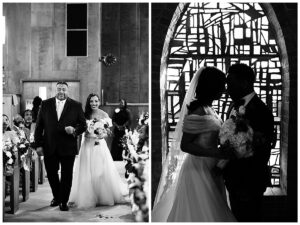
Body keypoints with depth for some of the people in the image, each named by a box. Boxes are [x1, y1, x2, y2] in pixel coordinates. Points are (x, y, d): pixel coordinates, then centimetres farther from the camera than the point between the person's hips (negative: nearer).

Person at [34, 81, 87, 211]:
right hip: (49, 147, 2)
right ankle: (57, 197, 32)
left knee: (66, 175, 4)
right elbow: (39, 126, 5)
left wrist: (75, 130, -20)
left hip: (68, 147, -1)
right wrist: (38, 144, -1)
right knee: (51, 174, 10)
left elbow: (83, 125, 2)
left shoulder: (76, 106, 1)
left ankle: (64, 202, 18)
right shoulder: (45, 104, 4)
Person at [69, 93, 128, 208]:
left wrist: (102, 135, -18)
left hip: (100, 145, 0)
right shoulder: (85, 115, 1)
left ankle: (105, 196, 17)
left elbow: (107, 132, 2)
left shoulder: (104, 115, 1)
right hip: (87, 146, 0)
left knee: (102, 171, 2)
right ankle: (88, 198, 12)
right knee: (87, 172, 1)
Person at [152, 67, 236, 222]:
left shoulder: (207, 108, 6)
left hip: (209, 169, 9)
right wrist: (218, 153, -27)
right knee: (200, 214, 1)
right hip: (199, 170, -9)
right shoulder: (197, 113, -21)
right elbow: (185, 145, -24)